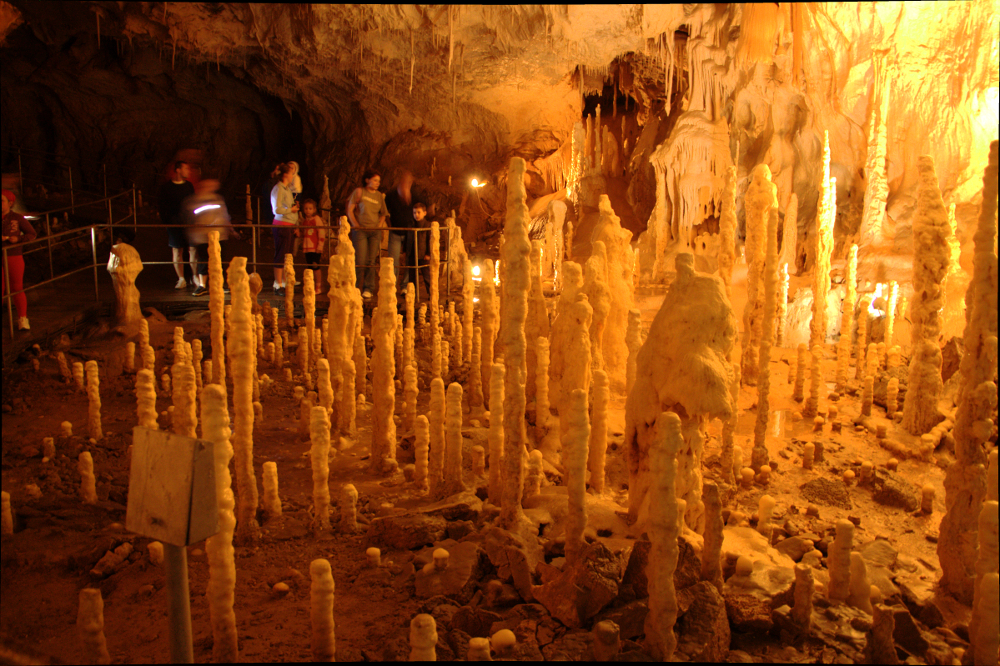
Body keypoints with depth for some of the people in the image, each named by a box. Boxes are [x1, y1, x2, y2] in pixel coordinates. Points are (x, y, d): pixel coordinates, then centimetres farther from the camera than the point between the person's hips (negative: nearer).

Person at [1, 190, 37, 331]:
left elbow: (32, 234, 3)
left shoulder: (17, 218, -1)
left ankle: (23, 320, 10)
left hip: (14, 257, -1)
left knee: (17, 288, 5)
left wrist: (18, 238, -14)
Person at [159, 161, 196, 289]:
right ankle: (181, 279, 8)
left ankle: (195, 276, 9)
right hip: (174, 223, -2)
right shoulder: (166, 187, 2)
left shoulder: (189, 186, 11)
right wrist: (165, 221, -6)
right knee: (177, 251, 1)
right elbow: (163, 207, 2)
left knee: (193, 249, -3)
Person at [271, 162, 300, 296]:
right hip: (282, 225, -9)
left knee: (287, 256, 11)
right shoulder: (278, 189, -12)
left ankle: (284, 284, 16)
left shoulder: (287, 189, 18)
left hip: (289, 226, 9)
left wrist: (296, 226, 16)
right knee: (281, 256, -6)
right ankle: (278, 286, -2)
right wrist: (291, 210, -8)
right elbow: (277, 209, -21)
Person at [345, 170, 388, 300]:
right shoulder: (359, 192, 3)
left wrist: (380, 225, 4)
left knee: (371, 261, 1)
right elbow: (350, 210, 3)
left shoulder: (379, 196, 13)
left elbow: (383, 213, 21)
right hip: (360, 230, -3)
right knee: (360, 261, -8)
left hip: (375, 231, 3)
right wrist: (355, 225, -7)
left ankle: (368, 289, 9)